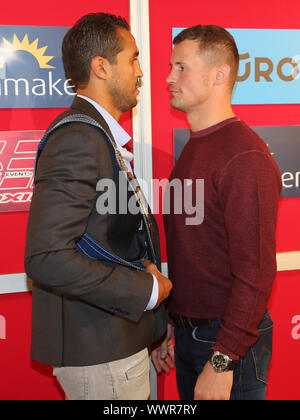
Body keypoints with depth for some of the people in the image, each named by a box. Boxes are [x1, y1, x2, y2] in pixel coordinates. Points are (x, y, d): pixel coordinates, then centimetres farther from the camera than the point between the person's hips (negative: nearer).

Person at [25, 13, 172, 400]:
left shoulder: (99, 136, 12)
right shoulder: (77, 138, -20)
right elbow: (46, 257, -28)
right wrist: (145, 290, -19)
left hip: (117, 342, 9)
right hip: (100, 353, -9)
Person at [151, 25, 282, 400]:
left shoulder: (245, 157, -20)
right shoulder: (194, 148, 9)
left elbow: (256, 271, -23)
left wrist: (222, 361, -21)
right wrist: (171, 320, 14)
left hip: (229, 345, -8)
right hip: (188, 335, 8)